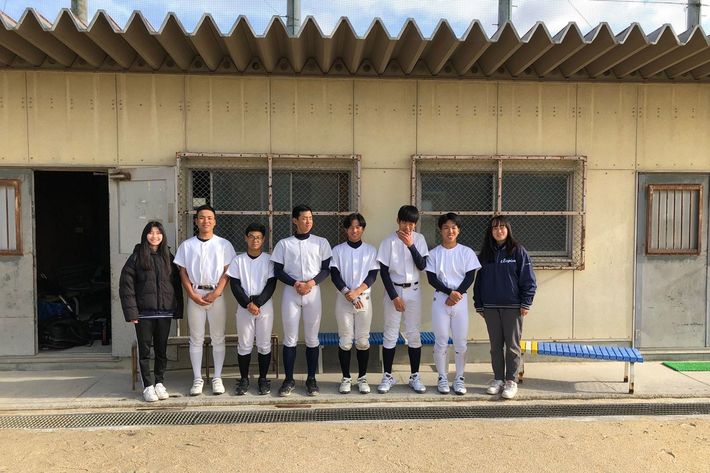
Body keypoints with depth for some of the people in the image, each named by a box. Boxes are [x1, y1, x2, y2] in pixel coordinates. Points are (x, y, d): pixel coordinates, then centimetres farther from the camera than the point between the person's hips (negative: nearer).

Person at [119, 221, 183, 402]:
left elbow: (176, 283, 9)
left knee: (162, 348, 9)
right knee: (144, 349, 3)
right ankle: (148, 386, 13)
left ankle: (159, 383, 22)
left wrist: (178, 309, 2)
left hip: (165, 311, 3)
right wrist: (131, 311, -11)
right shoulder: (137, 257, 0)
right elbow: (126, 285, -5)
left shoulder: (168, 257, 9)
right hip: (144, 312, -2)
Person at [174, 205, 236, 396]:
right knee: (196, 339, 5)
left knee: (218, 338, 4)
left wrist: (216, 293, -11)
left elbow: (227, 272, 0)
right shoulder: (186, 245, 8)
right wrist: (193, 295, -6)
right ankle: (197, 379, 12)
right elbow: (183, 272, 5)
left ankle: (217, 378, 11)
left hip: (217, 295, -1)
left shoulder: (224, 244, 4)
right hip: (195, 295, 1)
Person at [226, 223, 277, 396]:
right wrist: (247, 304, -13)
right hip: (244, 306, 1)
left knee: (264, 344, 4)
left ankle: (263, 379, 15)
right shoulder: (238, 260, 3)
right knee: (244, 344, 5)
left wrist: (257, 303, -14)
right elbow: (235, 286, -1)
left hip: (265, 305, 0)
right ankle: (244, 379, 16)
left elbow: (271, 285, -4)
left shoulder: (269, 260, 1)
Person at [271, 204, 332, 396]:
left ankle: (311, 379, 15)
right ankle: (289, 379, 13)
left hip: (313, 292, 0)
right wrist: (295, 283, -13)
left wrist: (312, 282, -13)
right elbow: (278, 271, 2)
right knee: (290, 338, 3)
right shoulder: (284, 243, 4)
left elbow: (326, 269, 3)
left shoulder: (321, 242, 5)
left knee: (312, 338, 5)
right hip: (291, 292, 0)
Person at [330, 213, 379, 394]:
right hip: (343, 300, 0)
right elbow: (334, 274, -3)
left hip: (364, 299, 1)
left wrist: (357, 292, -15)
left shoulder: (370, 250, 7)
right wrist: (347, 293, -16)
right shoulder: (338, 250, 5)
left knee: (363, 341, 3)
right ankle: (346, 378, 13)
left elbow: (372, 276, -1)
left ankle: (362, 378, 15)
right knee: (345, 341, 1)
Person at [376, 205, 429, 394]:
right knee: (390, 334, 2)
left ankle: (415, 376, 16)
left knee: (414, 334, 6)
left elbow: (422, 266, -9)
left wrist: (411, 245, -20)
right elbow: (384, 271, -6)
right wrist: (394, 296, -11)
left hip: (413, 291, 2)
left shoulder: (419, 239, 0)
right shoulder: (389, 241, -6)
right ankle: (388, 376, 13)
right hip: (393, 290, -2)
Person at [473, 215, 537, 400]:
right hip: (490, 306, 4)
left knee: (512, 345, 2)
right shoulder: (485, 254, 9)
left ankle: (511, 381, 10)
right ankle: (498, 379, 19)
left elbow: (528, 278, -5)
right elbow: (479, 280, 12)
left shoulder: (518, 251, -3)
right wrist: (479, 305, 8)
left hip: (513, 306, -3)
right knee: (495, 345, 10)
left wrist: (526, 303, -9)